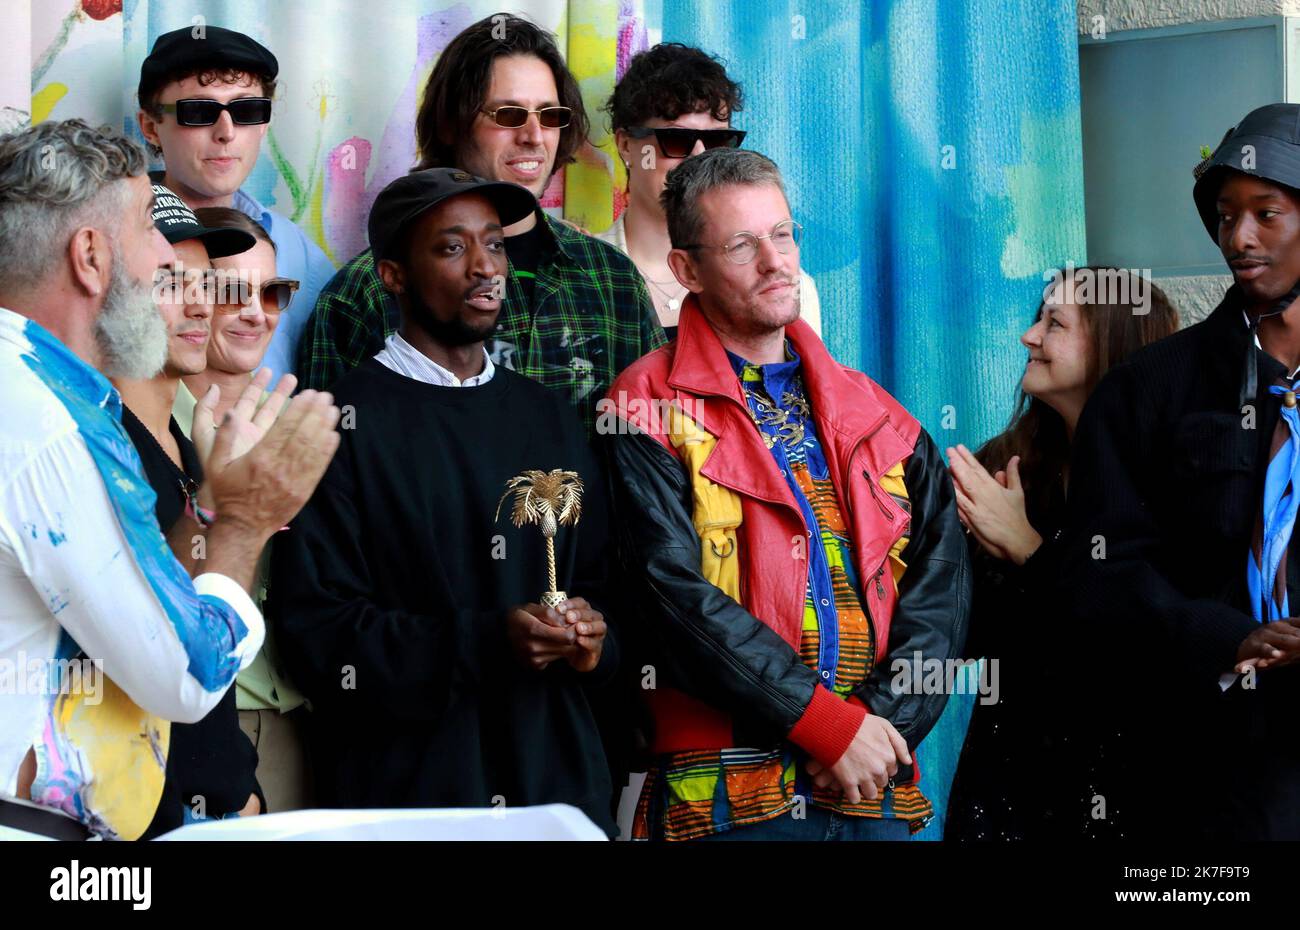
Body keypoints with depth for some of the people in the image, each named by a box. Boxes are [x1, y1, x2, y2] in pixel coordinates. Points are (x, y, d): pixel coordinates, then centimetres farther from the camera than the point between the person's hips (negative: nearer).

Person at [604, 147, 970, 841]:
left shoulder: (874, 417, 14)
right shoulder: (648, 413, -2)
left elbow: (940, 579, 6)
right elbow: (679, 598, -12)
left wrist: (885, 719, -10)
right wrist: (833, 726, -15)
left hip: (876, 789, 4)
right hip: (727, 795, -4)